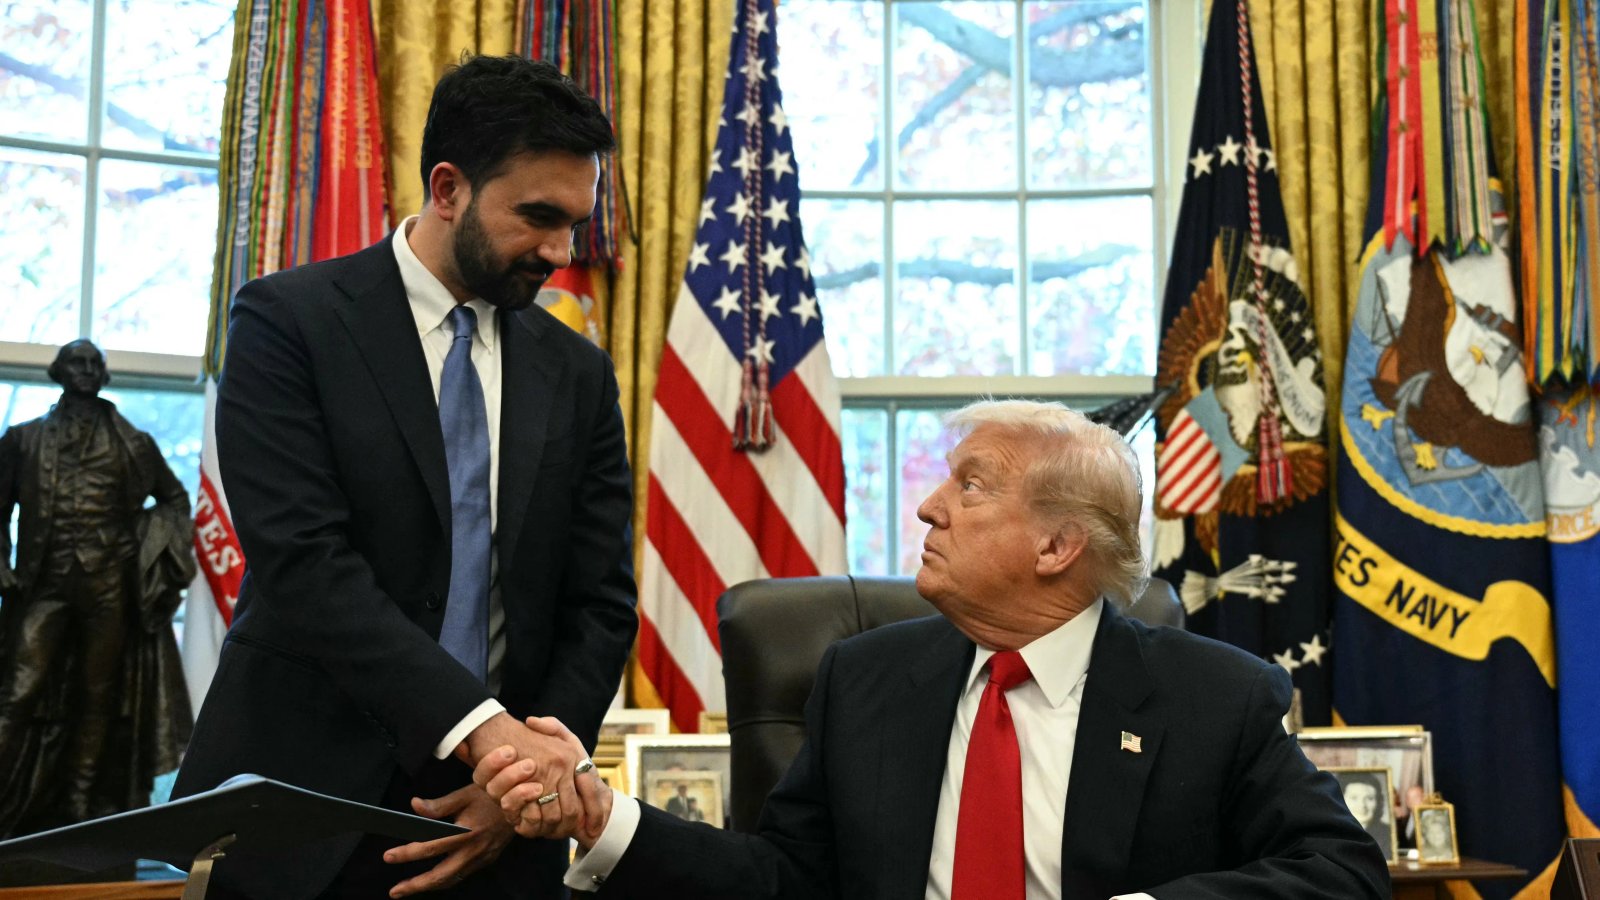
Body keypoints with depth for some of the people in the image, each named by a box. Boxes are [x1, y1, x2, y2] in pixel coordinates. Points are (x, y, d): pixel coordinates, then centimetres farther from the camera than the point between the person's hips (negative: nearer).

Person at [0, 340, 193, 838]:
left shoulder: (132, 443, 9)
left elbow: (175, 498, 19)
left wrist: (158, 556, 6)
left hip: (110, 587, 1)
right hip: (44, 584, -1)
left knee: (99, 697, 4)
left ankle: (81, 809, 13)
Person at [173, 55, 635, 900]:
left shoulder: (577, 372, 6)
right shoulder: (288, 320, -6)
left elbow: (601, 606, 4)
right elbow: (301, 560, -17)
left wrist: (536, 772, -11)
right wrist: (483, 728, -26)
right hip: (306, 806, -3)